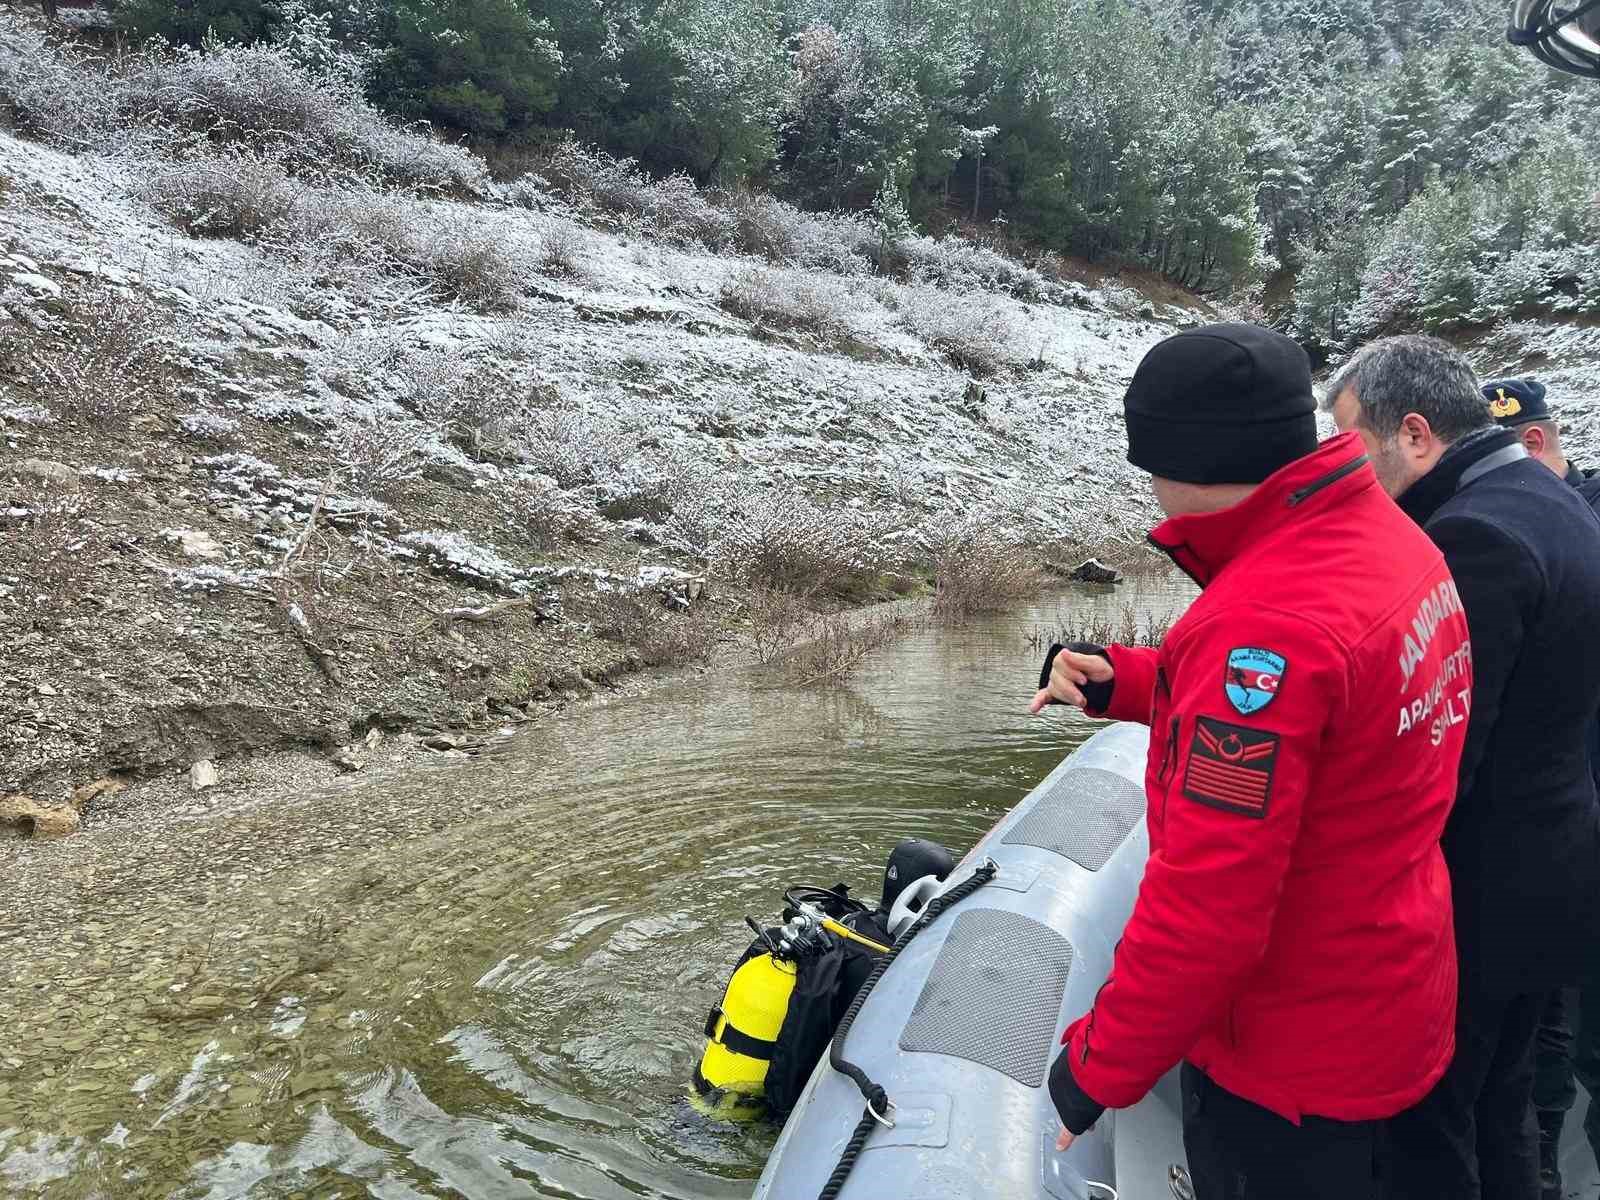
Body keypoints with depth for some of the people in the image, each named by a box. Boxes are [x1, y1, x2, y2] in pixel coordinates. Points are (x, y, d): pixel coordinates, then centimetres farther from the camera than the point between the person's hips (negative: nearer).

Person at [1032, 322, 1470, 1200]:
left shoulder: (1266, 623, -32)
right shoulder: (1389, 538, -2)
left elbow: (1206, 903, -31)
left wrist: (1100, 1065, -18)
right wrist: (1124, 682, 1)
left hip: (1289, 1064, -9)